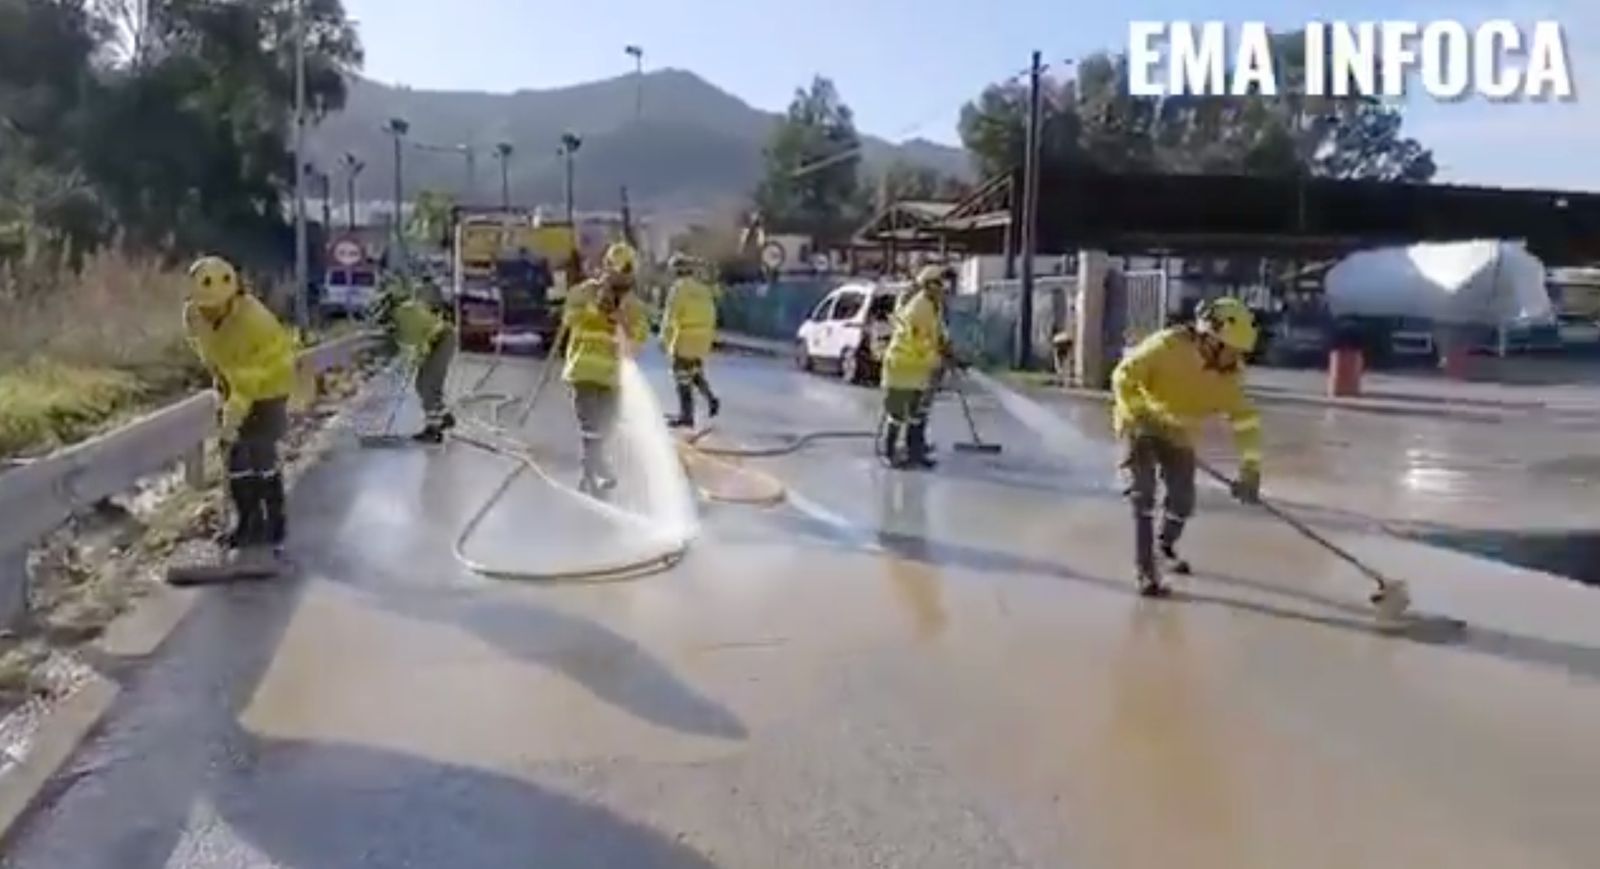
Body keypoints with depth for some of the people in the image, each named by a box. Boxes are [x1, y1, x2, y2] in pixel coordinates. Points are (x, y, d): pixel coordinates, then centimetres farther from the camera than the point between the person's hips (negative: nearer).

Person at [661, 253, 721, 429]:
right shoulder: (704, 287, 9)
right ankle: (710, 398, 10)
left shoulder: (678, 288, -12)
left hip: (686, 338, -7)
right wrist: (710, 337, 23)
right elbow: (711, 314, 14)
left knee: (683, 375, 1)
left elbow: (670, 316, -15)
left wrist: (665, 339, -9)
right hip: (704, 337, 7)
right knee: (695, 370, 25)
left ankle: (686, 416, 4)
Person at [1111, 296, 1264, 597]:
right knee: (1143, 493, -17)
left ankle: (1165, 546, 36)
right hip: (1140, 425, -5)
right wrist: (1141, 415, -29)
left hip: (1177, 433, 5)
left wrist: (1250, 469, -20)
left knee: (1183, 499, 4)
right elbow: (1123, 377, -25)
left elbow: (1245, 419, -13)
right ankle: (1146, 571, -11)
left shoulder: (1228, 376, -14)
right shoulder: (1167, 346, -29)